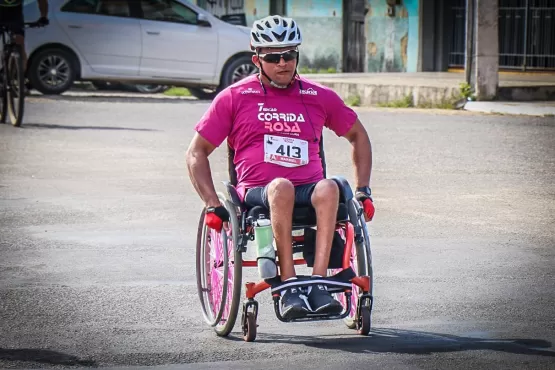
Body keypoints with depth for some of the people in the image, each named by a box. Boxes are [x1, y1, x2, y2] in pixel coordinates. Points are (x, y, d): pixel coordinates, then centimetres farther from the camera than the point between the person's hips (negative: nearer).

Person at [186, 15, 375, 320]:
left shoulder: (319, 97, 14)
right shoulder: (235, 97, 8)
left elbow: (358, 136, 28)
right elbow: (197, 152, 10)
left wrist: (363, 191, 17)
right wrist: (213, 205, -2)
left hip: (308, 192, 2)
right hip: (257, 193, -2)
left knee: (328, 188, -34)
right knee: (281, 187, -38)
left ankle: (318, 282, -41)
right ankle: (289, 286, -39)